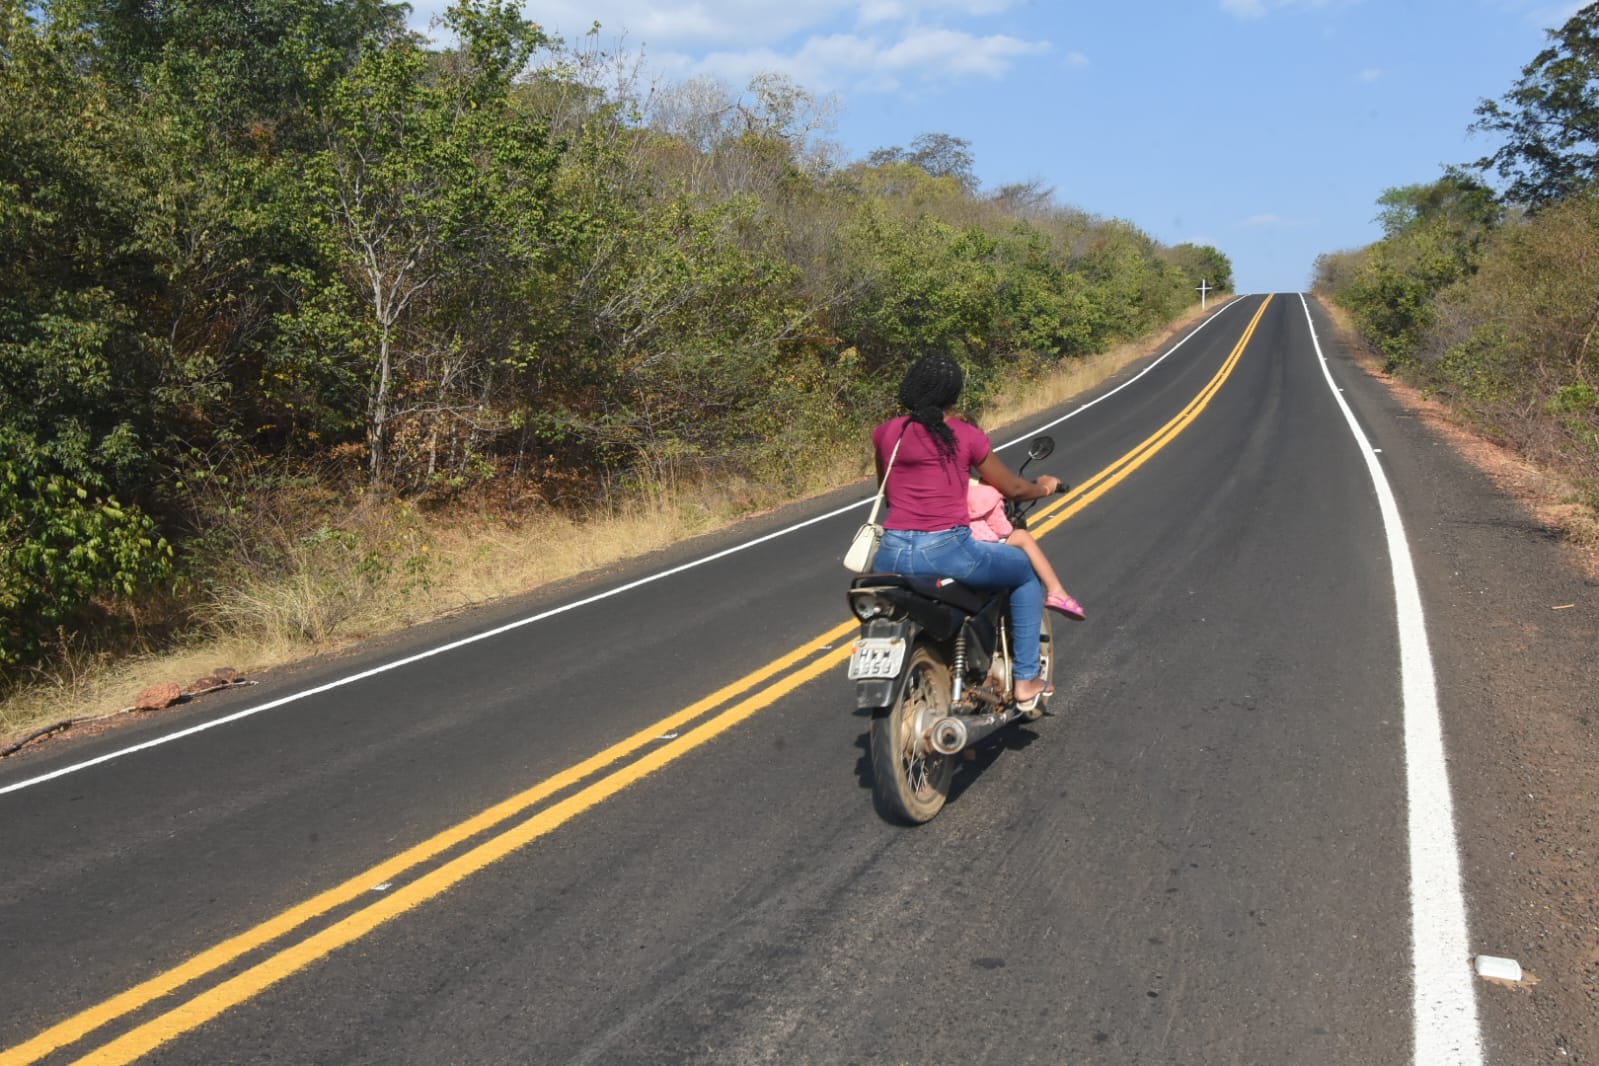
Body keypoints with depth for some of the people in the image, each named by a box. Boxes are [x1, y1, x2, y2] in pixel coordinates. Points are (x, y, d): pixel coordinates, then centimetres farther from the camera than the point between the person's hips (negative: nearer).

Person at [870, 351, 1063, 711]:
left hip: (892, 554, 3)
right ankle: (1026, 682, 22)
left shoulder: (885, 434, 8)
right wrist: (1044, 487, 32)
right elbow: (1012, 488, 10)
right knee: (1027, 571, 24)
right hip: (948, 551, -3)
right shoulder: (966, 435, 0)